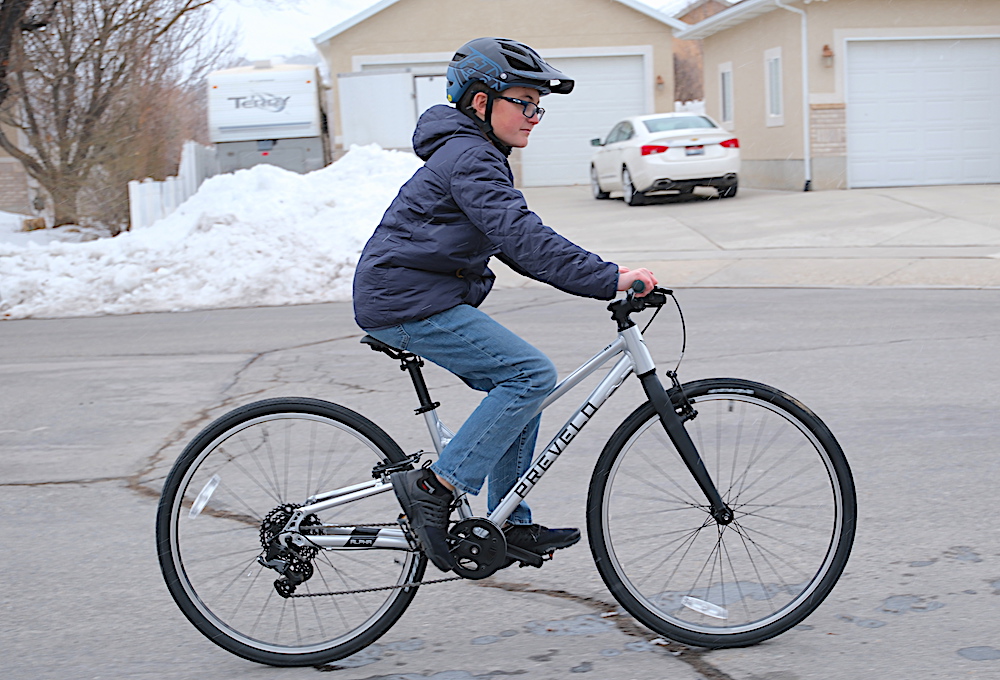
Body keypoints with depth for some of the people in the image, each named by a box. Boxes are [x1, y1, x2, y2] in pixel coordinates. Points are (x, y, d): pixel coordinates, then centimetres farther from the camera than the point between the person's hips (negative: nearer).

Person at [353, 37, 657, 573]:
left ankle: (511, 526, 16)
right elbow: (523, 237, -27)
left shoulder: (478, 156, 18)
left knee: (520, 384, 11)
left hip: (426, 297, 11)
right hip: (410, 303, -11)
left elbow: (514, 243, 20)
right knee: (532, 374, -15)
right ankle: (433, 488, -11)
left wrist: (602, 278, 10)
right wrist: (608, 278, -31)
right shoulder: (468, 158, -16)